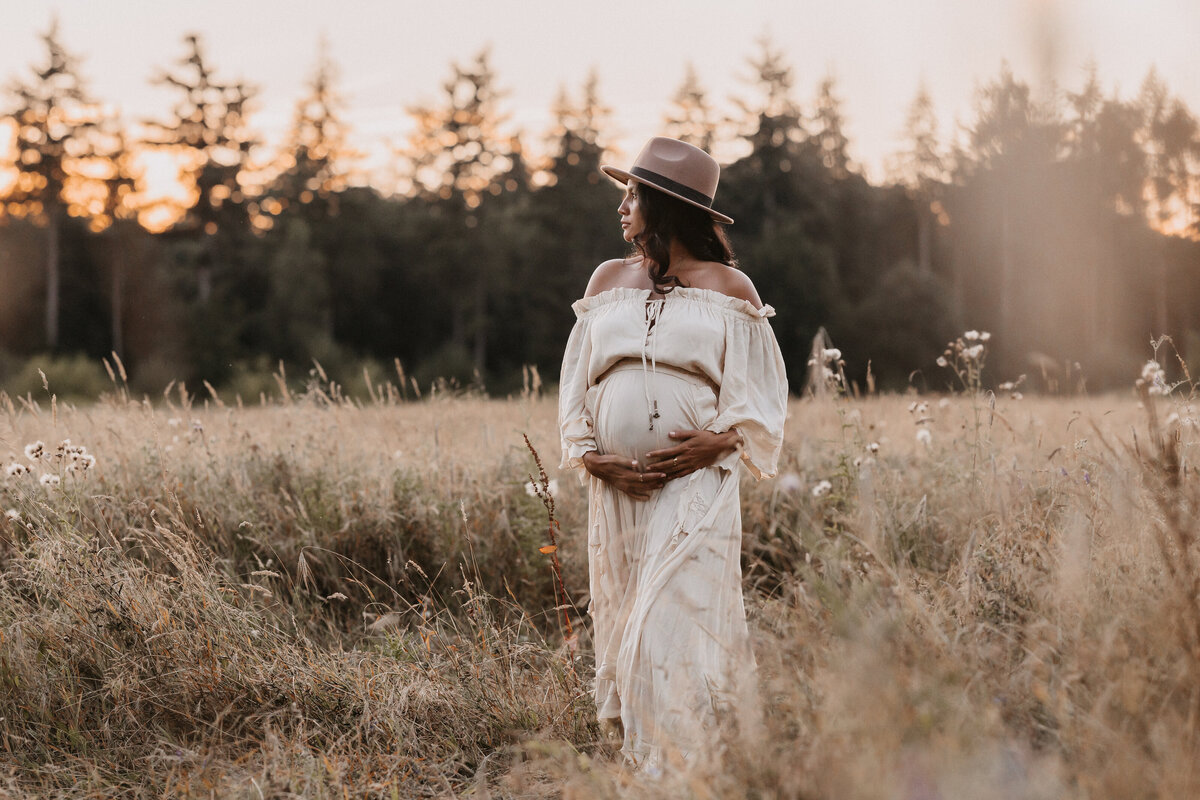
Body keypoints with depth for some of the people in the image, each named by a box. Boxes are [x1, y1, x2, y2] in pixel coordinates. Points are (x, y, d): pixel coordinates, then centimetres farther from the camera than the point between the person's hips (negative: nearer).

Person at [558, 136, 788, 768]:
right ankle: (639, 765, 13)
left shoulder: (729, 288, 3)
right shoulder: (609, 280, 14)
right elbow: (575, 384, 14)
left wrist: (721, 441, -15)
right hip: (616, 486, 4)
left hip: (696, 484, -4)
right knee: (623, 629, 5)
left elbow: (761, 391, 4)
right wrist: (592, 455, -2)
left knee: (677, 627, -11)